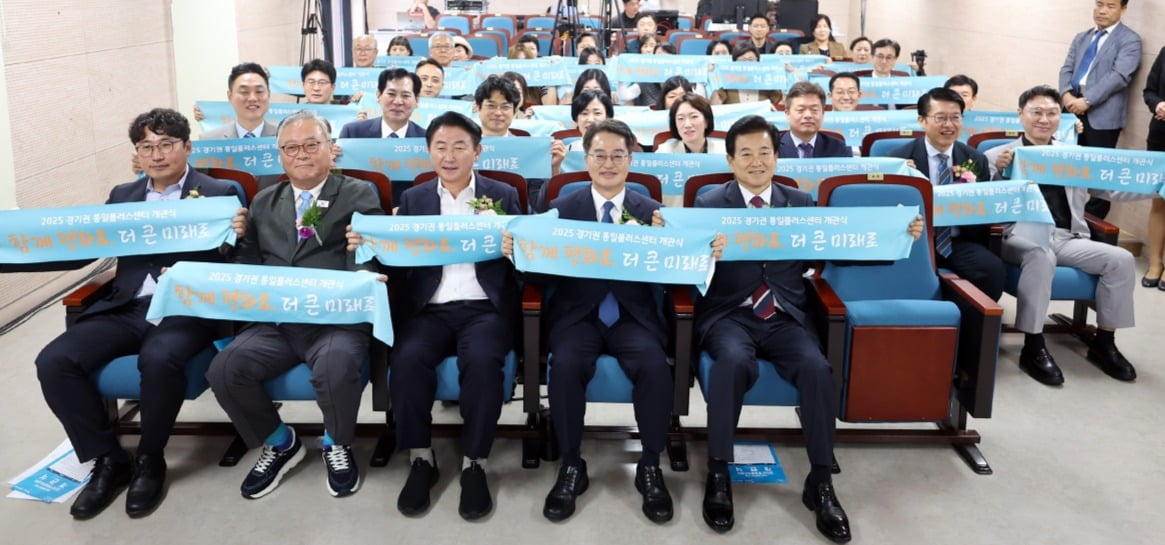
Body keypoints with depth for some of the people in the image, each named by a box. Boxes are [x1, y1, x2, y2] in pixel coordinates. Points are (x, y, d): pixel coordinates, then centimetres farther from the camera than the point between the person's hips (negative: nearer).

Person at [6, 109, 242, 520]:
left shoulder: (221, 193, 5)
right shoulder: (122, 196, 20)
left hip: (185, 308, -5)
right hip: (126, 309, 5)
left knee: (159, 359, -36)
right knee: (53, 362, -18)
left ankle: (149, 460, -9)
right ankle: (108, 459, -1)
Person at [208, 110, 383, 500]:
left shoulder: (360, 195, 8)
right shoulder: (263, 202, 22)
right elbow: (247, 260, 17)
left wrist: (358, 285, -24)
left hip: (336, 318, -4)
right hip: (273, 321, 4)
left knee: (336, 366, -34)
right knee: (224, 369, -21)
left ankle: (337, 445, 0)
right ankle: (279, 442, 8)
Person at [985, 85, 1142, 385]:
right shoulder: (998, 155, 10)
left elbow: (1113, 189, 14)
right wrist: (999, 172, -18)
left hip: (1069, 238, 4)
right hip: (1024, 235, -4)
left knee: (1121, 259, -17)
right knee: (1041, 256, -36)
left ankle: (1103, 343, -1)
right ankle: (1033, 348, -27)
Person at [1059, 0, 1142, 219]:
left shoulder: (1129, 40, -2)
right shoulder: (1081, 38, 20)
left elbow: (1119, 76, -13)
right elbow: (1067, 69, 11)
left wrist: (1087, 100, -20)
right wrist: (1067, 94, -9)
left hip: (1103, 113, -5)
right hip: (1074, 108, 6)